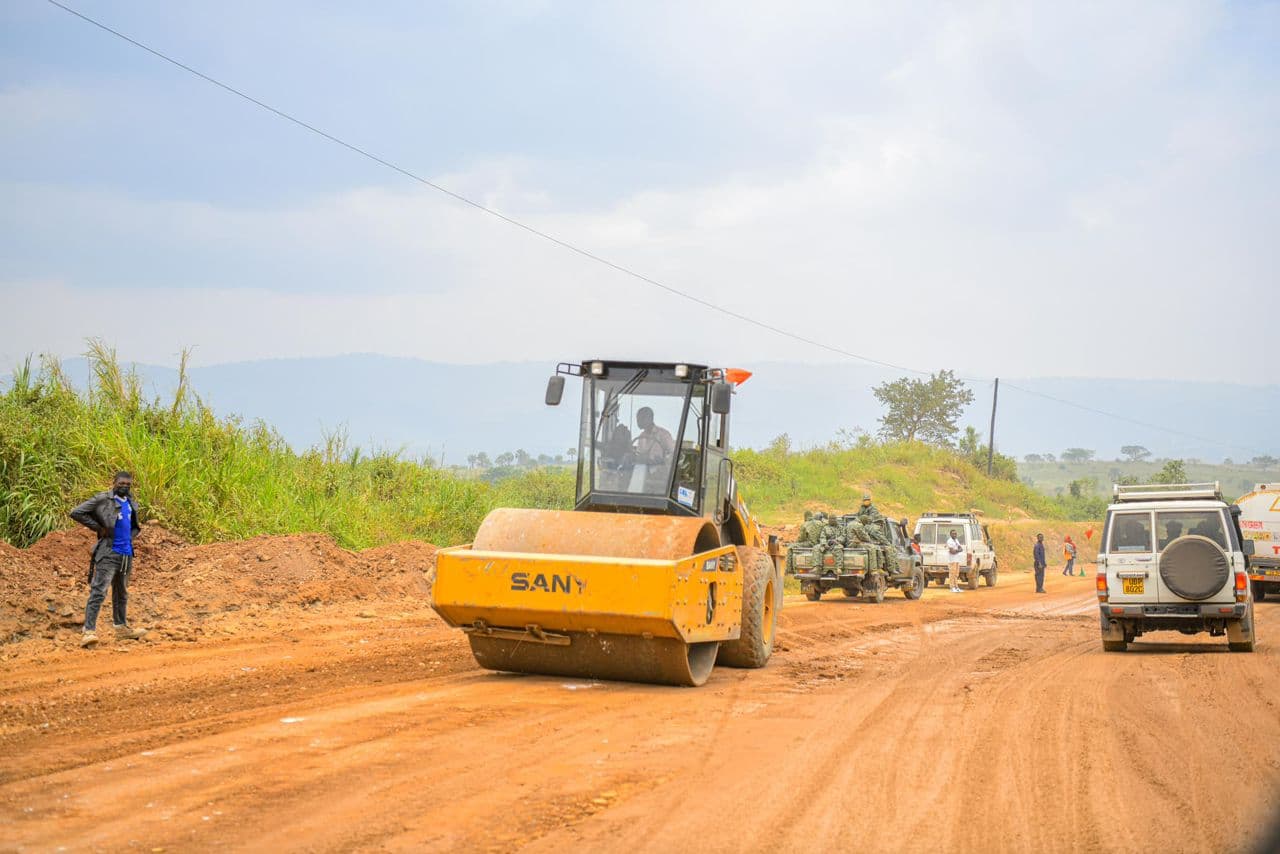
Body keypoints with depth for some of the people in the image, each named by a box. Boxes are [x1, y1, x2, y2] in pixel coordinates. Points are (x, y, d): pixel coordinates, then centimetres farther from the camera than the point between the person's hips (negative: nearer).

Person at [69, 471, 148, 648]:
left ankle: (121, 628, 30)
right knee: (98, 592, -13)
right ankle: (89, 631, -18)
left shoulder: (131, 503, 13)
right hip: (108, 553, -7)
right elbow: (76, 513, -13)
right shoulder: (103, 500, -8)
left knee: (121, 593, 18)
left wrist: (132, 535, 9)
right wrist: (98, 528, -13)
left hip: (126, 554, 7)